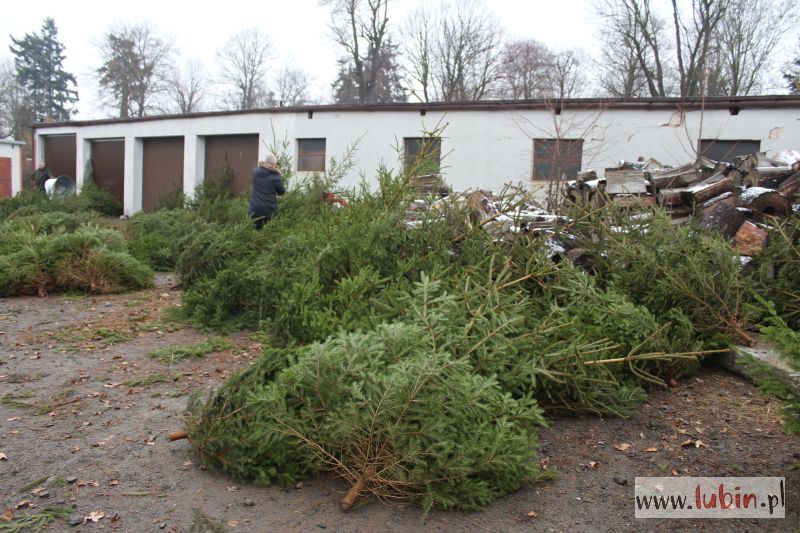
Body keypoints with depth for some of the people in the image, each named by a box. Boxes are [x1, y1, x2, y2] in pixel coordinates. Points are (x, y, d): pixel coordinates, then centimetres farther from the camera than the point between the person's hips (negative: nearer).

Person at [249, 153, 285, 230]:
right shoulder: (275, 176, -10)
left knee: (257, 229, 15)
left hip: (255, 208, 3)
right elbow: (282, 192, 3)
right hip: (269, 209, -3)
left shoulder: (256, 172, 0)